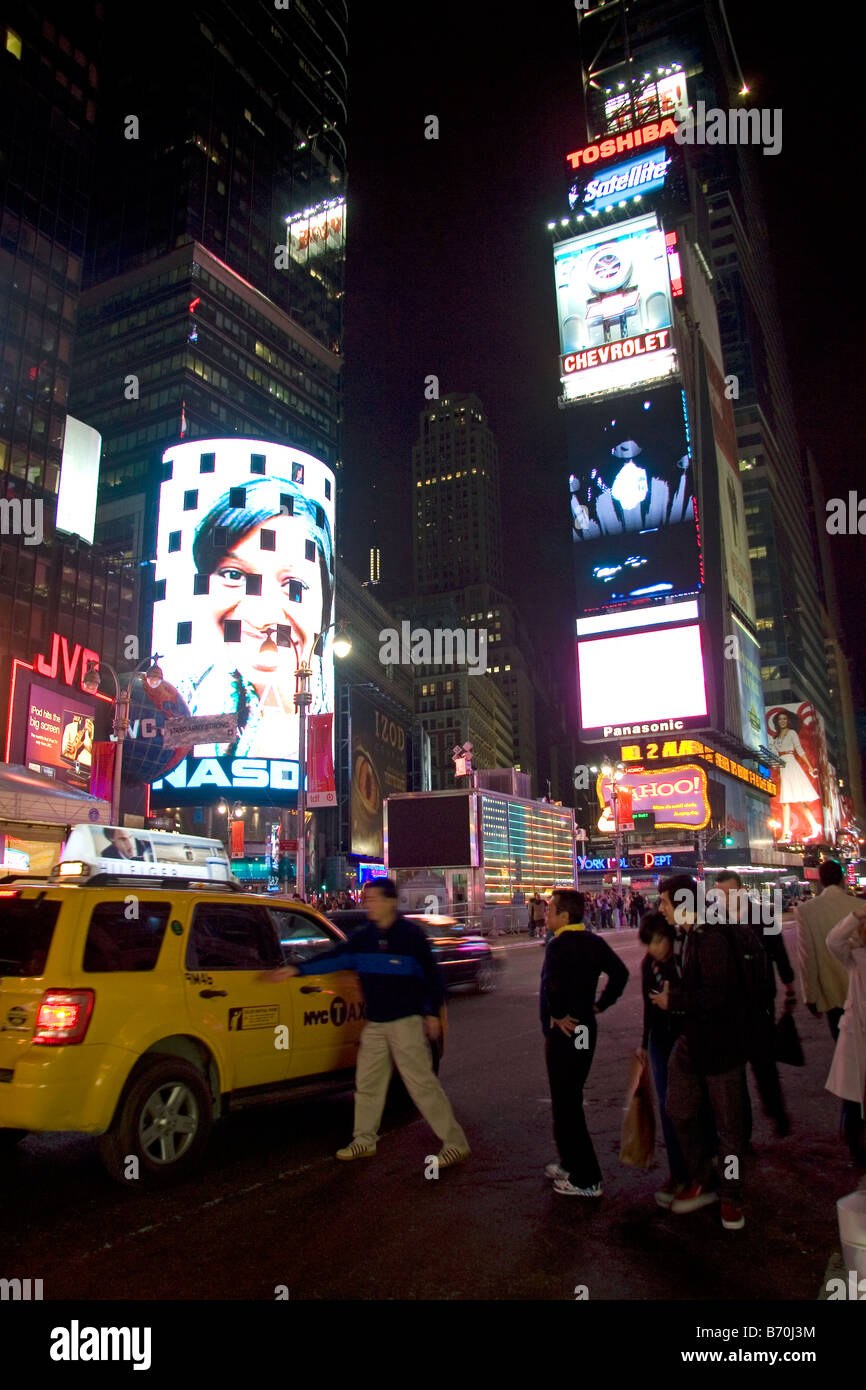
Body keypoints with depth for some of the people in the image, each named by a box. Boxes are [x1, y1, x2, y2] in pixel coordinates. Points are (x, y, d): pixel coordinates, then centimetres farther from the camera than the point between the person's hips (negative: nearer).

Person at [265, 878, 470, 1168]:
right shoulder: (363, 936, 5)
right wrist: (296, 969, -3)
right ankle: (364, 1140, 29)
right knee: (367, 1082, 12)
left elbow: (431, 975, -4)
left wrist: (433, 1013, -5)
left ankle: (455, 1143, 2)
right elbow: (335, 958, 4)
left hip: (406, 1021, -6)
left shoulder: (411, 934, -8)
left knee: (422, 1082, -7)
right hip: (374, 1023, 6)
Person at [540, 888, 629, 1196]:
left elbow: (552, 983, -39)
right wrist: (600, 1004, 11)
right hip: (586, 1029, 9)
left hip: (563, 1033, -9)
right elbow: (620, 973, 13)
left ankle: (586, 1180, 9)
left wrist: (557, 1016, -25)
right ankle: (572, 1164, 34)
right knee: (571, 1099, 22)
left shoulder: (559, 945, -21)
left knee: (566, 1105, 2)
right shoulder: (593, 942, 6)